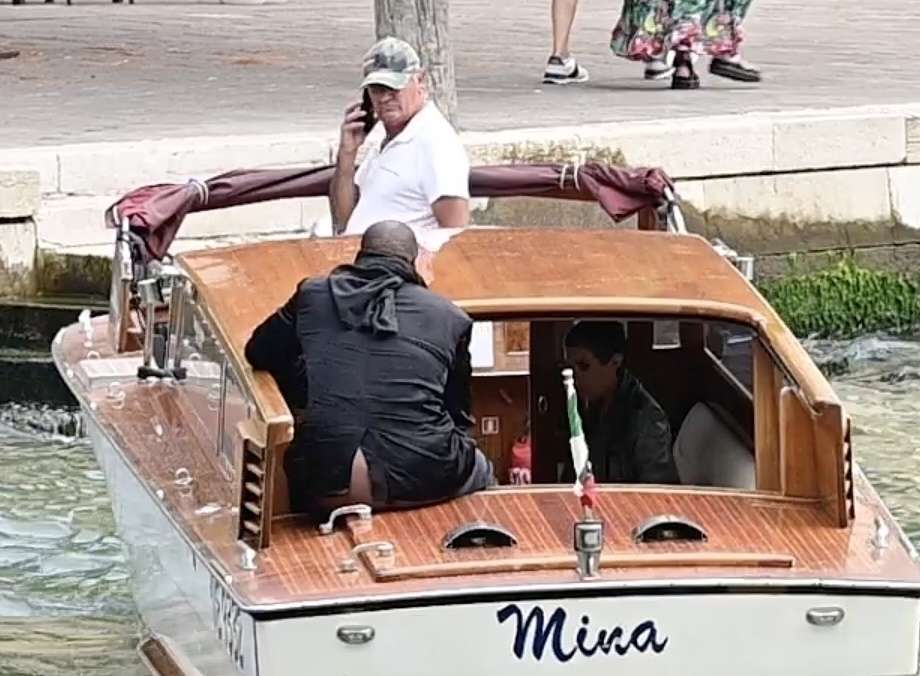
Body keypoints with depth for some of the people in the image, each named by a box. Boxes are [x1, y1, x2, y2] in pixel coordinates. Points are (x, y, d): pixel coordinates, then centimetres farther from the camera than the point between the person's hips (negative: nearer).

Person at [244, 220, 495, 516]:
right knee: (480, 471, 33)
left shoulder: (314, 295, 8)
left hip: (328, 482, 1)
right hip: (420, 482, -1)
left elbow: (258, 353, 23)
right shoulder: (449, 317, 6)